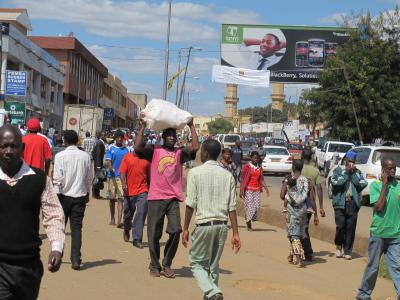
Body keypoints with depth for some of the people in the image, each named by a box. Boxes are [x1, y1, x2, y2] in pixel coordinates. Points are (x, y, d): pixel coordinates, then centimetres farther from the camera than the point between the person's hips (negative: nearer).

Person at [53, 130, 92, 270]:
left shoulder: (60, 156, -9)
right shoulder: (85, 156, 0)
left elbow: (57, 178, -12)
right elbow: (89, 178, 7)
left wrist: (56, 194, -5)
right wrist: (87, 193, 21)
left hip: (64, 195, -2)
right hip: (80, 196, 2)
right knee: (76, 228, 2)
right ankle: (75, 260, -3)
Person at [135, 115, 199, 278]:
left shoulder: (180, 153, 11)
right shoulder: (155, 150, 5)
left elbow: (195, 147, -4)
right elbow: (138, 147, -9)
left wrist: (191, 126, -2)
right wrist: (143, 126, -9)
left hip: (173, 198, 2)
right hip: (156, 197, -1)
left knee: (175, 231, -8)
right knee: (154, 234, 4)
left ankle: (167, 265, 8)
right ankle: (154, 266, 18)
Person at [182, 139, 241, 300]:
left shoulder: (195, 173, -5)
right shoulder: (227, 175, 6)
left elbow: (191, 204, -8)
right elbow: (232, 208, 3)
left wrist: (185, 229, -1)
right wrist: (235, 233, 5)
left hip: (204, 225, -4)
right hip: (222, 225, 4)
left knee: (197, 263, 7)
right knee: (213, 265, 17)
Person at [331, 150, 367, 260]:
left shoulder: (358, 172, 14)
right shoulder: (338, 170, 6)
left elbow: (363, 184, -2)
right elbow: (335, 182, -12)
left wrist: (353, 173, -4)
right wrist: (346, 172, -9)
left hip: (353, 203, 2)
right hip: (340, 203, -2)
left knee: (350, 228, 0)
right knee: (340, 226, -11)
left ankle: (347, 251, 10)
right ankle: (339, 246, 14)